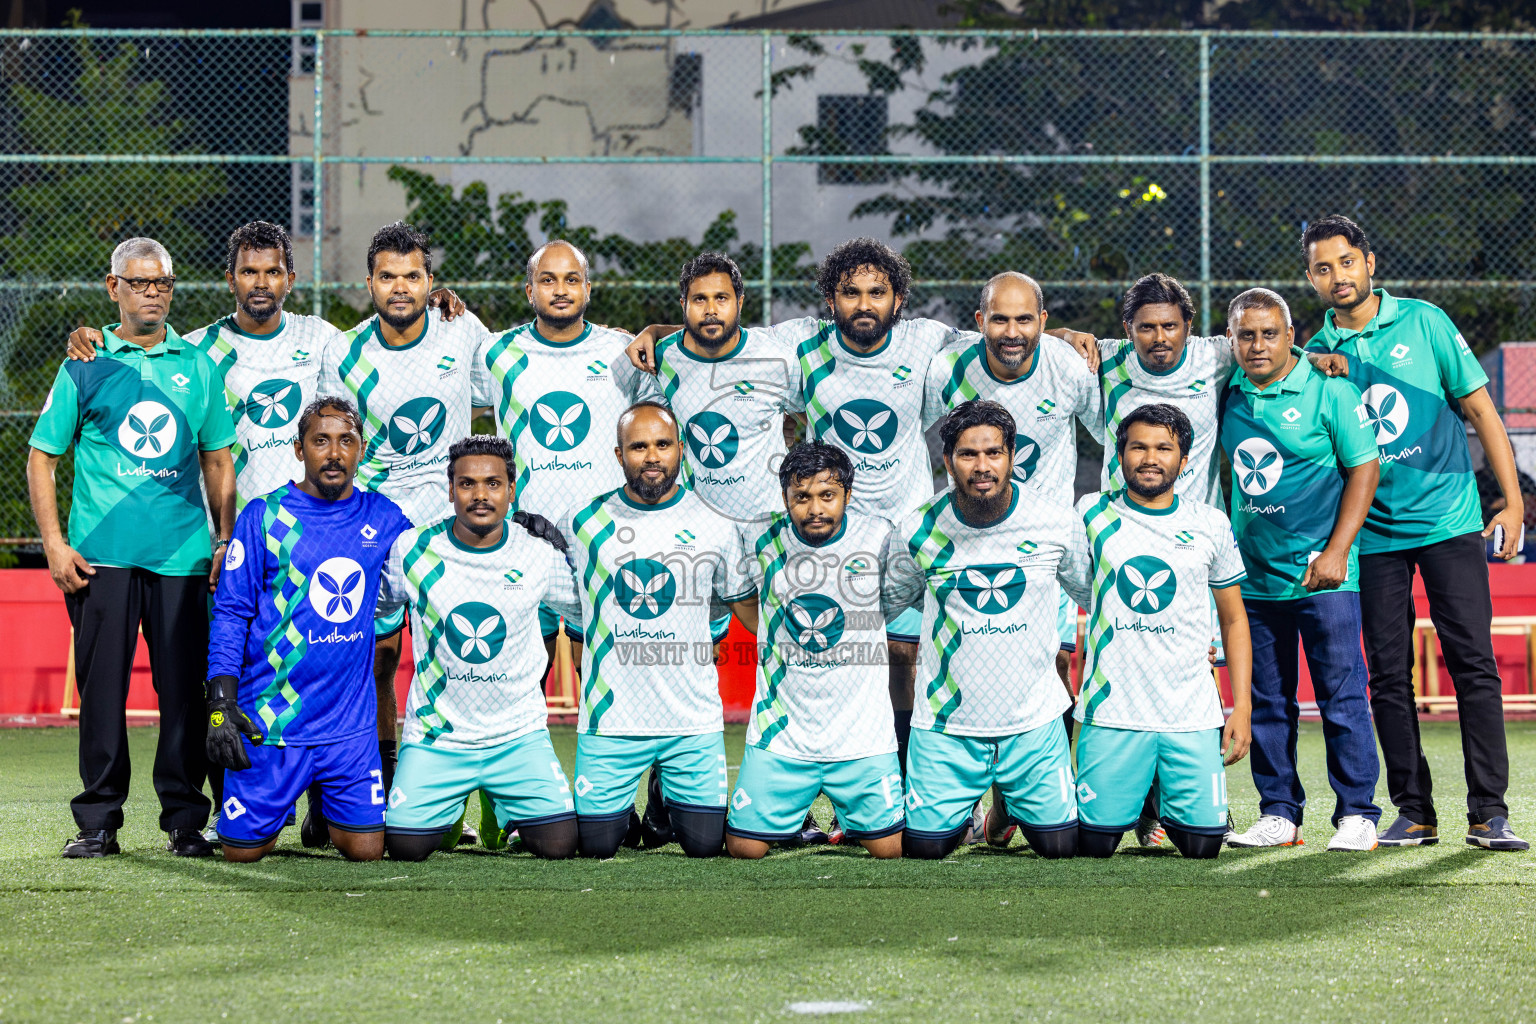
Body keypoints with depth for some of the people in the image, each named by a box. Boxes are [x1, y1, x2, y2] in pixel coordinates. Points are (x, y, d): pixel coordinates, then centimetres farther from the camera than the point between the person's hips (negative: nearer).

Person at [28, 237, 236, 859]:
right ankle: (97, 823, 7)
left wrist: (225, 541, 9)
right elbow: (41, 456, 7)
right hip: (101, 556, -1)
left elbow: (217, 459, 17)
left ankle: (185, 820, 7)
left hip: (182, 555, 1)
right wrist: (54, 543, -2)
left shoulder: (197, 365, 11)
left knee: (185, 691, -1)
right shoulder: (85, 366, 6)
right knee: (102, 688, 0)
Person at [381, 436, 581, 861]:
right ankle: (449, 810, 26)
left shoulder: (539, 553, -5)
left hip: (519, 734, 0)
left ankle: (509, 812, 23)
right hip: (436, 735, 0)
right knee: (406, 846, -10)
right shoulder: (413, 550, -7)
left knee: (559, 843, -12)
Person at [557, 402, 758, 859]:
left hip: (694, 719, 0)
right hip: (610, 718, 0)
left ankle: (669, 799, 31)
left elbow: (746, 604, 13)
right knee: (595, 845, -3)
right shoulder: (583, 522, 1)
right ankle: (624, 812, 31)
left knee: (705, 843, -2)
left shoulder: (714, 525, 2)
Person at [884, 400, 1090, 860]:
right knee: (924, 847, -2)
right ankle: (967, 805, 32)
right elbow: (889, 604, 14)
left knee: (1061, 845, -1)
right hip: (946, 723, 0)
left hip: (1035, 719, 0)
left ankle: (1013, 805, 33)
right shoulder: (917, 532, -7)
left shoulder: (1057, 524, -5)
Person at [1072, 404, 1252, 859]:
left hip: (1193, 714, 1)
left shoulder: (1210, 525, 8)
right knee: (1096, 844, -6)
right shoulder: (1093, 514, 3)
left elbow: (1233, 619, 14)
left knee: (1202, 845, -5)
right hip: (1112, 711, -1)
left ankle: (1162, 804, 28)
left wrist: (1242, 706, 7)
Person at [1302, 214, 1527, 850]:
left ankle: (1489, 814, -6)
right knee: (1389, 676, 2)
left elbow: (1479, 408, 3)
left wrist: (1512, 501, -2)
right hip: (1374, 533, 2)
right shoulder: (1316, 355, 6)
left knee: (1473, 665, -7)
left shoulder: (1424, 322, 2)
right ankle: (1413, 812, 9)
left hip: (1449, 520, -2)